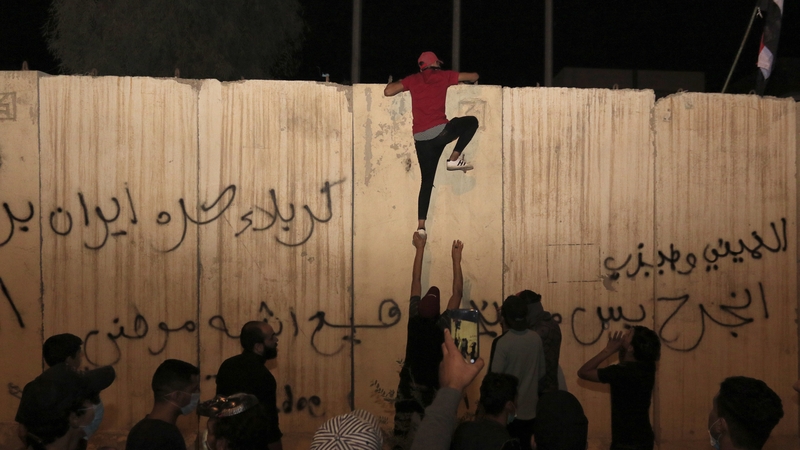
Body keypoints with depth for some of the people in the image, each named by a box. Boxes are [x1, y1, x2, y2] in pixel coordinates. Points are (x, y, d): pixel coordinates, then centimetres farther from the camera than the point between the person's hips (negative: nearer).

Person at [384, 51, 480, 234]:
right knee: (471, 122, 21)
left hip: (420, 138, 4)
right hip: (439, 131, -3)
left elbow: (388, 92, 5)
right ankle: (454, 159, 7)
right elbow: (474, 76, 16)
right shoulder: (444, 76, 10)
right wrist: (466, 80, 39)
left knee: (427, 180, 13)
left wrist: (391, 83, 27)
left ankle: (421, 225, 5)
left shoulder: (413, 80, 14)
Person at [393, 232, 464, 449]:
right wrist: (456, 259, -10)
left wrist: (420, 248, 1)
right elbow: (457, 292, -15)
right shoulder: (442, 326, -20)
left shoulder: (414, 320, -13)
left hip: (409, 384, 3)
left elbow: (416, 282, -5)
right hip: (432, 385, -3)